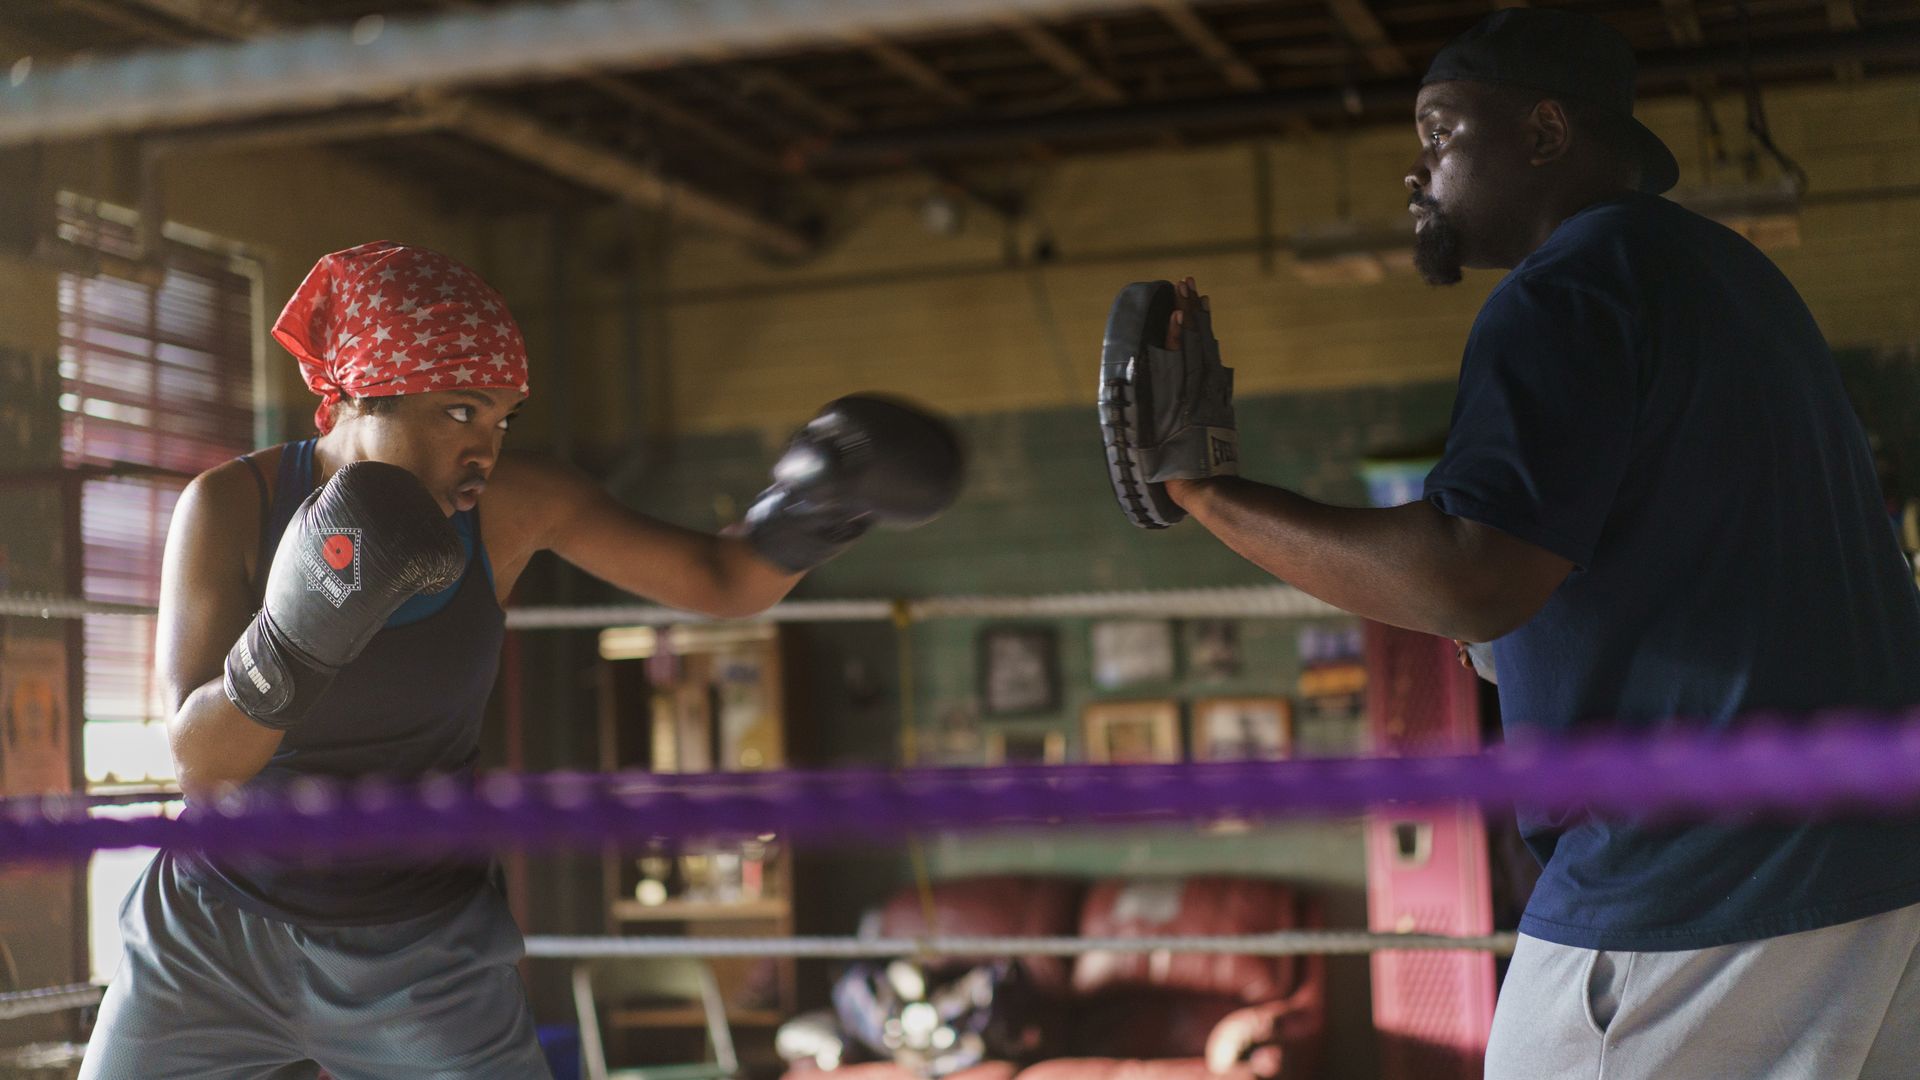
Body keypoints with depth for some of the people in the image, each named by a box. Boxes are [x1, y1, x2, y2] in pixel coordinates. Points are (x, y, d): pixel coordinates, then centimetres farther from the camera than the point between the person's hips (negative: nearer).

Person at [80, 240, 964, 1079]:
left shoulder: (512, 505, -10)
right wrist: (299, 634, -37)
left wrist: (803, 520, -27)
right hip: (213, 942, 0)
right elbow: (198, 759, -19)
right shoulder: (231, 506, -15)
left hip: (423, 958, 1)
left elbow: (720, 581, -6)